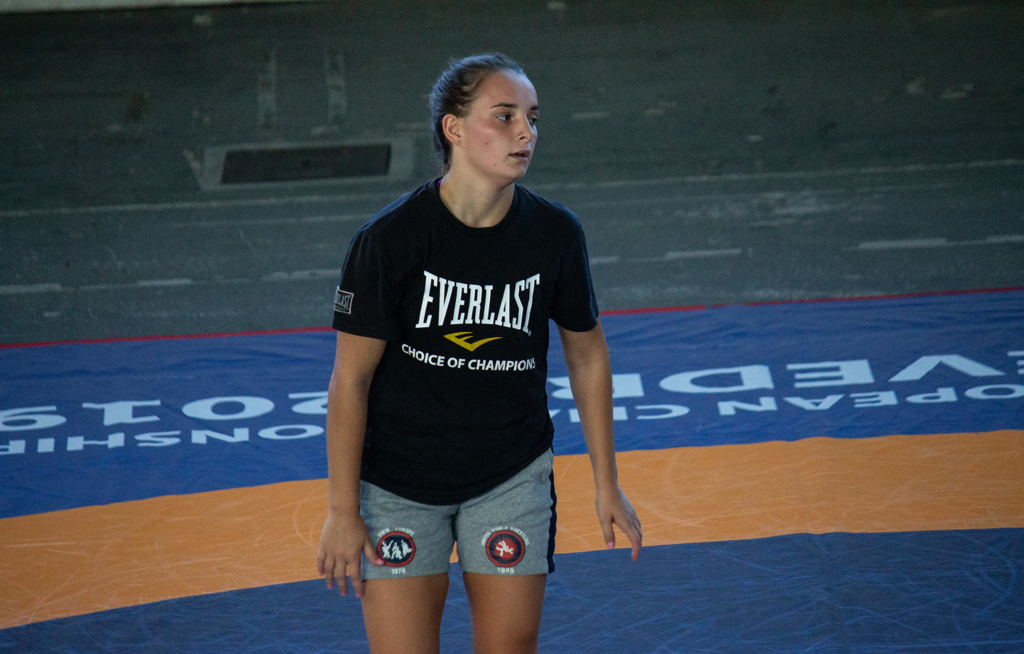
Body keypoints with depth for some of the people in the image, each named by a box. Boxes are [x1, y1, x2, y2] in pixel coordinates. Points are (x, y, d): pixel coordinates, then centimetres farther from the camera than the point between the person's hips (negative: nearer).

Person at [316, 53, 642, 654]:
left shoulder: (555, 233, -8)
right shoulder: (389, 238, -18)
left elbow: (588, 357, 6)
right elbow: (351, 378, -12)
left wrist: (607, 485, 10)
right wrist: (343, 511, -11)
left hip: (513, 476, 3)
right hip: (399, 484, -2)